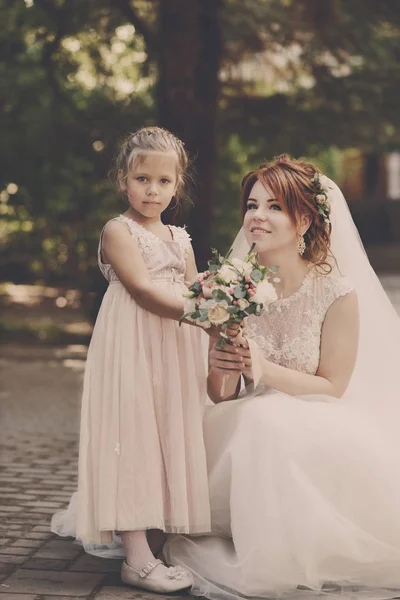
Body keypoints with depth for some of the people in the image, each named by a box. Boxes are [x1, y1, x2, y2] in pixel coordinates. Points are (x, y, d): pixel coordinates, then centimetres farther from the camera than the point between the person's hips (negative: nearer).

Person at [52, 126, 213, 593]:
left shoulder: (179, 239, 16)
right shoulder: (118, 231, -6)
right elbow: (142, 289, -17)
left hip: (175, 350, 8)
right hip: (132, 351, -8)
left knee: (169, 441, 10)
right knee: (132, 439, -9)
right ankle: (137, 558, -8)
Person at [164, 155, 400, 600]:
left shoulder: (337, 292, -11)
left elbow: (332, 388, -7)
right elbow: (220, 399, 2)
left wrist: (264, 369, -22)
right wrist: (219, 370, -23)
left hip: (316, 434, -3)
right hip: (249, 429, 3)